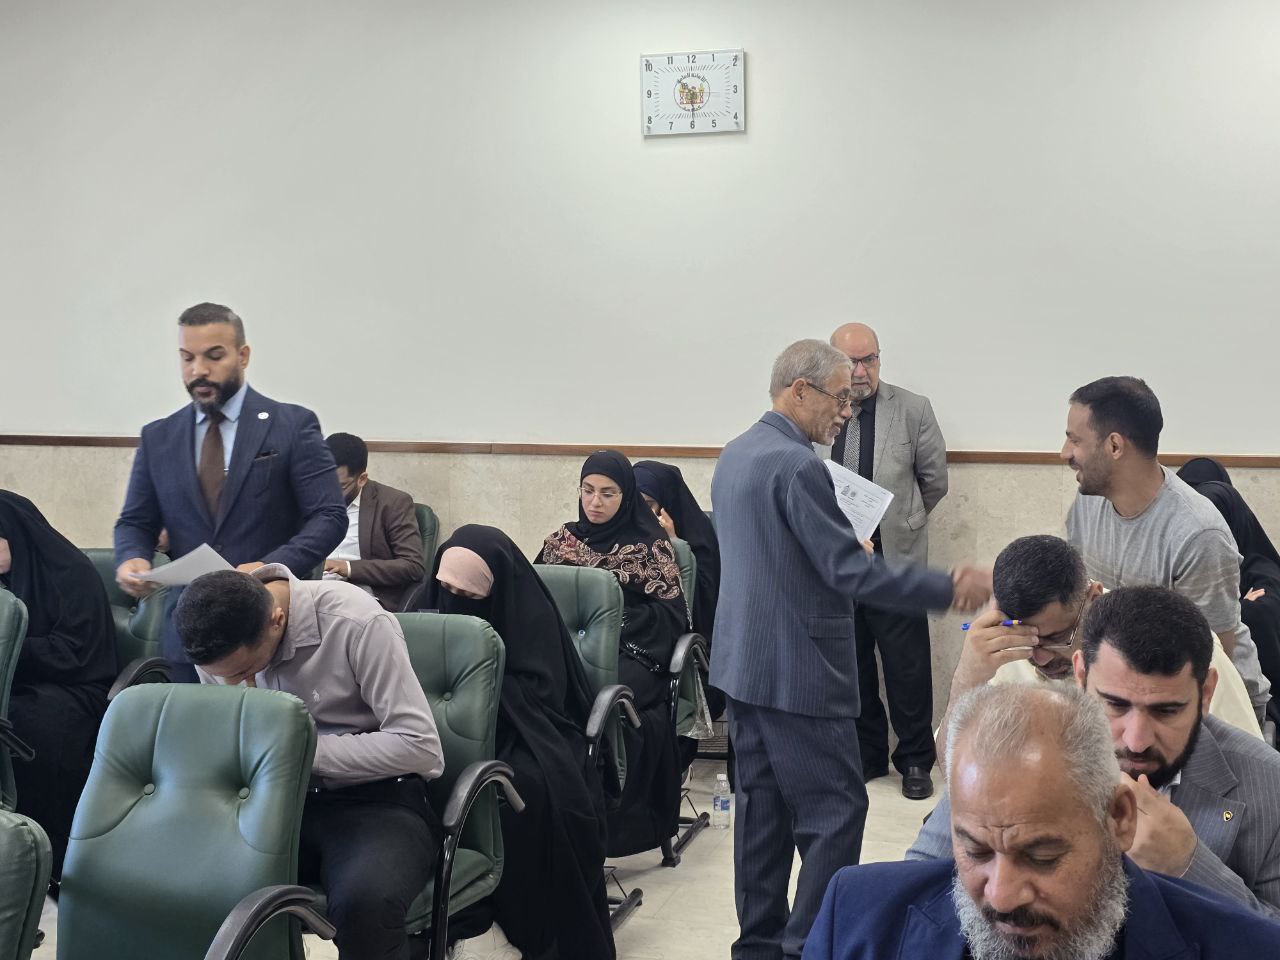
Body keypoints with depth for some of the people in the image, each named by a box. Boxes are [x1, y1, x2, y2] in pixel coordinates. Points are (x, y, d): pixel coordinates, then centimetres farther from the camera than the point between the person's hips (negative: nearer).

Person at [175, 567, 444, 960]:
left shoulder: (357, 623, -19)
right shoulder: (220, 637, 0)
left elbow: (420, 746, -18)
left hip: (374, 800, -4)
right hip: (282, 797, 5)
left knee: (364, 905, -37)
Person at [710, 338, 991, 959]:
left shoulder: (735, 455, 10)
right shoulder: (797, 465, -20)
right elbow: (853, 574, -21)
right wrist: (952, 589, -16)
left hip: (743, 664, 10)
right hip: (797, 671, -9)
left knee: (762, 808, 15)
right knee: (835, 812, 0)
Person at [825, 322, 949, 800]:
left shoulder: (913, 410, -3)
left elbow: (934, 481, 7)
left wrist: (902, 523, 11)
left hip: (895, 559, -2)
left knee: (907, 667, 4)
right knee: (850, 665, 12)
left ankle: (915, 760, 20)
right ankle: (866, 754, 28)